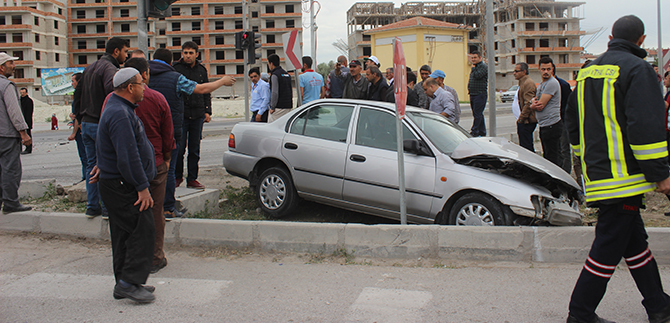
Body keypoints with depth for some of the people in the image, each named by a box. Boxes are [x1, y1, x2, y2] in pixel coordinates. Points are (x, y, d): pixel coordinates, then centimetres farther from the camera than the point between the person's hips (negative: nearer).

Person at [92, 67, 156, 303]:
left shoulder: (117, 108, 16)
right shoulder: (120, 115, -20)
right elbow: (128, 156, -24)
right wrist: (143, 187, -21)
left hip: (115, 184, 11)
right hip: (123, 186, -11)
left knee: (124, 235, 13)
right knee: (143, 231, -10)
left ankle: (124, 284, 19)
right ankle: (130, 282, -9)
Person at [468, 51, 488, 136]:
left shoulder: (483, 66, -7)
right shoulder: (475, 67, 20)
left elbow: (477, 75, -23)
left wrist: (473, 68, -6)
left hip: (480, 94, -9)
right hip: (473, 94, 9)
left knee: (477, 114, -11)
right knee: (478, 114, 11)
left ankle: (474, 132, -12)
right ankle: (482, 132, 17)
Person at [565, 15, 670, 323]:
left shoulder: (588, 71, 15)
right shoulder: (637, 68, -10)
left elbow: (573, 122, 22)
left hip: (597, 170, 9)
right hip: (624, 175, -9)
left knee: (635, 242, 16)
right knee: (608, 247, -3)